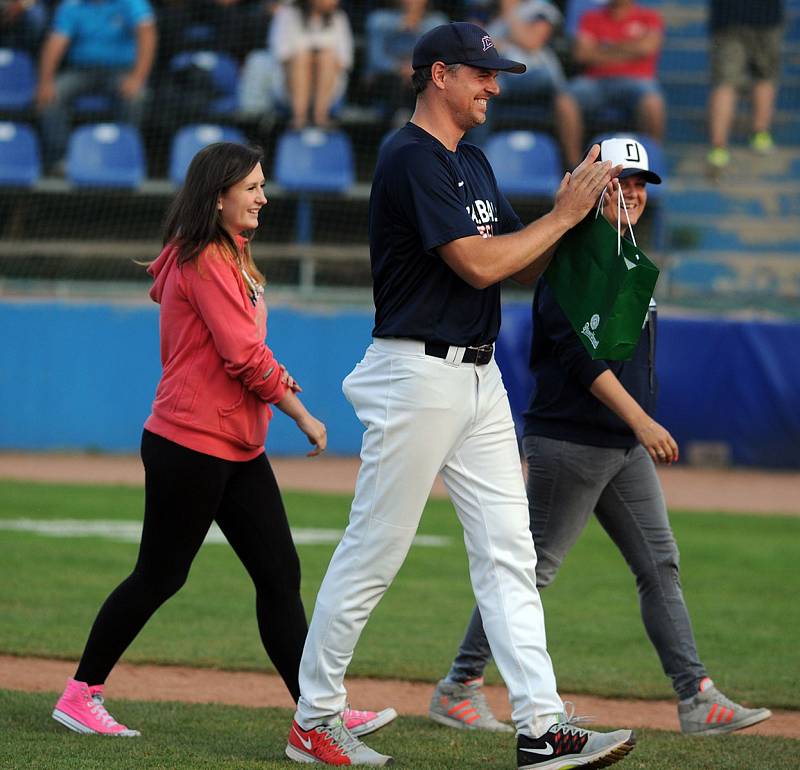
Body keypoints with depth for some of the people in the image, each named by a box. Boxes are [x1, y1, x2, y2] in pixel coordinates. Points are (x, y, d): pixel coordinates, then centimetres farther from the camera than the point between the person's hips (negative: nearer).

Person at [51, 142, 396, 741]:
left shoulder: (231, 258, 16)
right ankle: (81, 695, 12)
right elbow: (244, 355, -19)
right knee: (159, 576, 0)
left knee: (281, 574, 3)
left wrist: (270, 377, 6)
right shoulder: (207, 262, -15)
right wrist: (301, 414, -13)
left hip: (238, 448, 10)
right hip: (191, 445, -10)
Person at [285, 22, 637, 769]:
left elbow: (523, 266, 16)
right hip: (418, 375, -9)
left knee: (508, 553, 3)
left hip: (478, 376, 9)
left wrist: (565, 211, 0)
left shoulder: (471, 161, 17)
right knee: (373, 554, -1)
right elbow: (478, 264, -21)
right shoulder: (410, 159, -14)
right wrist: (563, 216, -13)